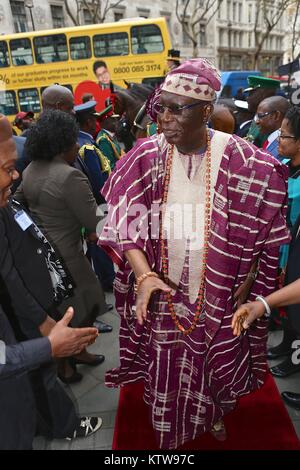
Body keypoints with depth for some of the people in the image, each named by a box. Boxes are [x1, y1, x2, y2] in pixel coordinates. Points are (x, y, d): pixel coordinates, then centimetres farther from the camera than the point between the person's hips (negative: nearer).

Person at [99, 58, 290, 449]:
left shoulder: (239, 159, -13)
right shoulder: (147, 155, -9)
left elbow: (261, 226, -3)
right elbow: (126, 222, -12)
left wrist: (246, 283, -6)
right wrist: (145, 275, -26)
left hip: (219, 290, 0)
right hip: (164, 287, 1)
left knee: (217, 360, 21)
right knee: (166, 365, 17)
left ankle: (214, 414, 56)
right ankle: (168, 430, 50)